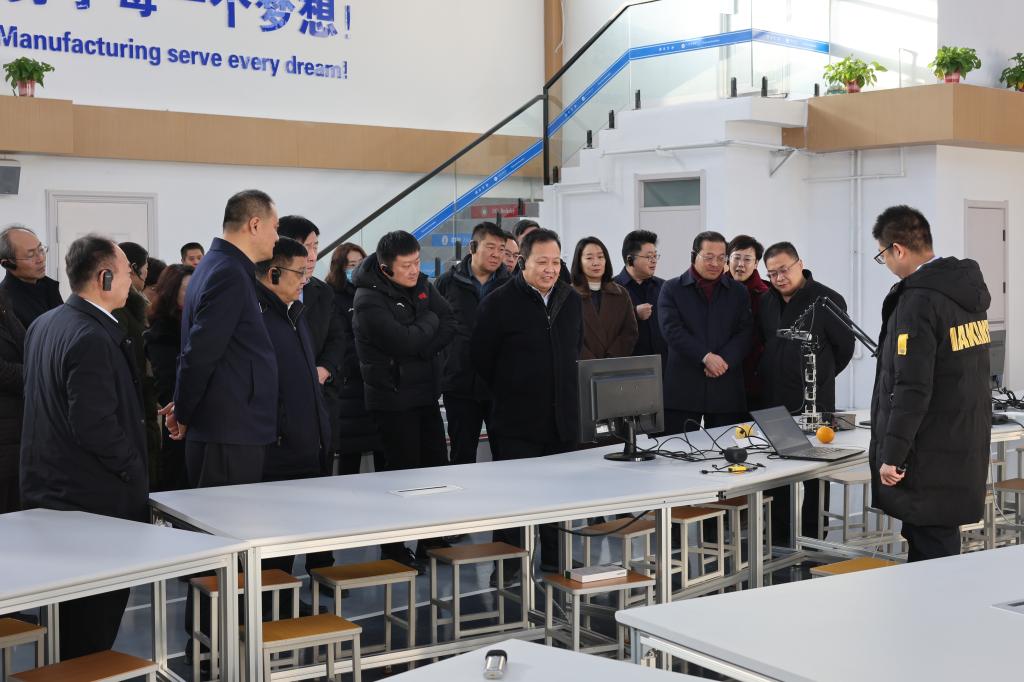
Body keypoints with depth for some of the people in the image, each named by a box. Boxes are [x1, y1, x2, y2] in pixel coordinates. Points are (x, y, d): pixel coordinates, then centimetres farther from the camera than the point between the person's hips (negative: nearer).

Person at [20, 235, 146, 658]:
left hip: (48, 490, 10)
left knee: (71, 619, 20)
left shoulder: (44, 325, 8)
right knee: (95, 626, 1)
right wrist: (134, 469, -11)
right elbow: (95, 427, -26)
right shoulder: (93, 338, -23)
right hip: (97, 499, -10)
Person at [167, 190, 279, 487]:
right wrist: (183, 416, -6)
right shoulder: (230, 275, -17)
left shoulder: (219, 266, 16)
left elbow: (200, 348, 18)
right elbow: (199, 353, -19)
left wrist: (185, 411, 15)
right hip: (230, 438, -10)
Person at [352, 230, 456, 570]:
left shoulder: (421, 284, 5)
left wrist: (420, 349, -16)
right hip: (393, 398, -7)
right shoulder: (369, 300, -18)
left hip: (426, 393, 8)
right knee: (403, 473, -1)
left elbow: (449, 325, 0)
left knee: (437, 468, 12)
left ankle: (432, 542, 25)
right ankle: (394, 550, 13)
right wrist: (430, 321, -9)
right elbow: (405, 341, -27)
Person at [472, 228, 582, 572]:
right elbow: (480, 357, -2)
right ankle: (507, 568, 10)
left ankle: (554, 562, 25)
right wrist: (509, 391, 5)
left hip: (562, 419, 5)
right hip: (516, 423, -5)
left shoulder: (571, 300, 9)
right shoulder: (499, 303, -9)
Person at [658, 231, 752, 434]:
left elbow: (744, 333, 4)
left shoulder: (739, 292, 13)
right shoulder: (672, 289, 7)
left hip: (727, 389, 2)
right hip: (683, 385, -2)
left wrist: (724, 360, -13)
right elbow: (672, 330, -6)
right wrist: (706, 357, -16)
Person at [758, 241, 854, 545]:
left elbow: (844, 348, -1)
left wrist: (819, 379, 8)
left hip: (814, 405, -5)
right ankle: (780, 539, 21)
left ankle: (813, 540, 10)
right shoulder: (766, 303, 8)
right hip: (773, 403, 5)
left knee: (814, 475, 3)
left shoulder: (827, 300, -9)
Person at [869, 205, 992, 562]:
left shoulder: (918, 302, -18)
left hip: (929, 458, -9)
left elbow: (912, 389, -22)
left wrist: (891, 455, -18)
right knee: (939, 539, 15)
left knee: (930, 548, -2)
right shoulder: (969, 290, 10)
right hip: (967, 449, 9)